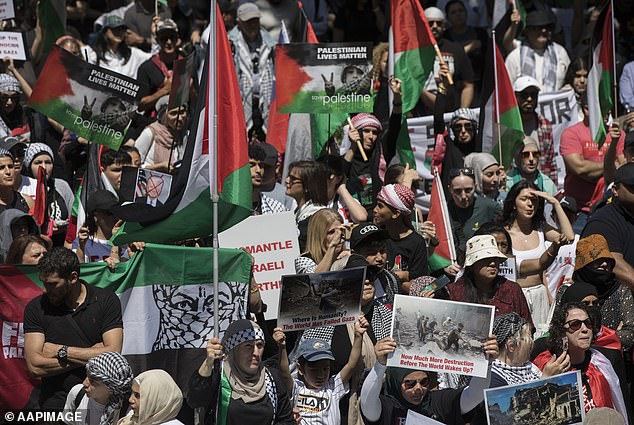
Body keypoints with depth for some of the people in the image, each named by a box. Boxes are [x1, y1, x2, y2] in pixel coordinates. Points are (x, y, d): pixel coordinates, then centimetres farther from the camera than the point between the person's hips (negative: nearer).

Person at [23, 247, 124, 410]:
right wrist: (89, 356, -6)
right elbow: (35, 366, -5)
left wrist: (61, 351, -3)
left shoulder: (106, 301, 4)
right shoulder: (36, 308, 5)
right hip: (57, 401, 0)